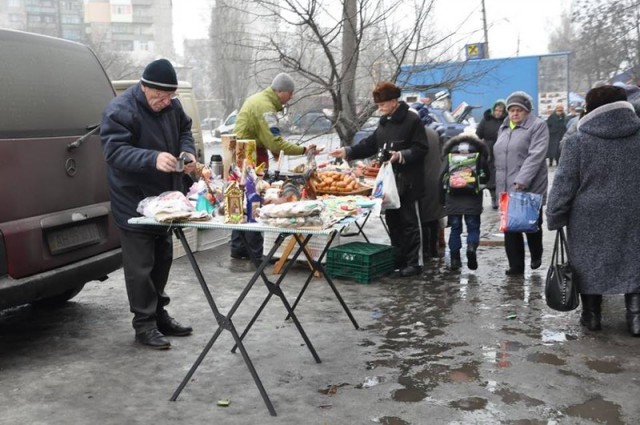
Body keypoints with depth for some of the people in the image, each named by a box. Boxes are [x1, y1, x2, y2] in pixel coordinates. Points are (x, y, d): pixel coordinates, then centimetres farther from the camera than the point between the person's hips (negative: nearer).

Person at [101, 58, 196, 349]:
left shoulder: (172, 106, 3)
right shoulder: (120, 111, -20)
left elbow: (184, 130, 19)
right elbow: (114, 151, -29)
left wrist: (188, 152, -4)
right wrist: (153, 159, -44)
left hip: (164, 197, 8)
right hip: (134, 202, -8)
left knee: (162, 258, 17)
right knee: (140, 265, -4)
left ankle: (159, 314, 30)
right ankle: (144, 324, 8)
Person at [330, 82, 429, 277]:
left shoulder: (411, 120, -10)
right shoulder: (384, 121, 14)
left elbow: (421, 148, -12)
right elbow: (370, 144, 17)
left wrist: (401, 155, -25)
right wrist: (348, 152, 9)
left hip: (407, 182, -8)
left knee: (409, 221, -1)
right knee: (392, 220, 13)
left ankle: (415, 262, 7)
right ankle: (398, 258, 24)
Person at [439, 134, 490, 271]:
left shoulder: (449, 154, 9)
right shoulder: (479, 154, 6)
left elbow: (442, 177, 5)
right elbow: (485, 176, 3)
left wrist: (442, 198, 10)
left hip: (453, 199, 2)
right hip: (472, 199, -1)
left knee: (455, 228, 10)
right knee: (473, 227, 8)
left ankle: (455, 258, 8)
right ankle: (472, 247, -18)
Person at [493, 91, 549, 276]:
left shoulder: (537, 126, -6)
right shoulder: (504, 127, 16)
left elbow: (536, 156, -17)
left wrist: (522, 180, -26)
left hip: (529, 188, -6)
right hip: (506, 188, 6)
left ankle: (536, 256, 32)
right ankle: (516, 265, 12)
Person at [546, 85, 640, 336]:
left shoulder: (578, 143, -8)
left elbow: (563, 187, -9)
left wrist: (554, 219, 0)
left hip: (590, 221, -2)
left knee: (590, 265, 11)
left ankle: (591, 316, 20)